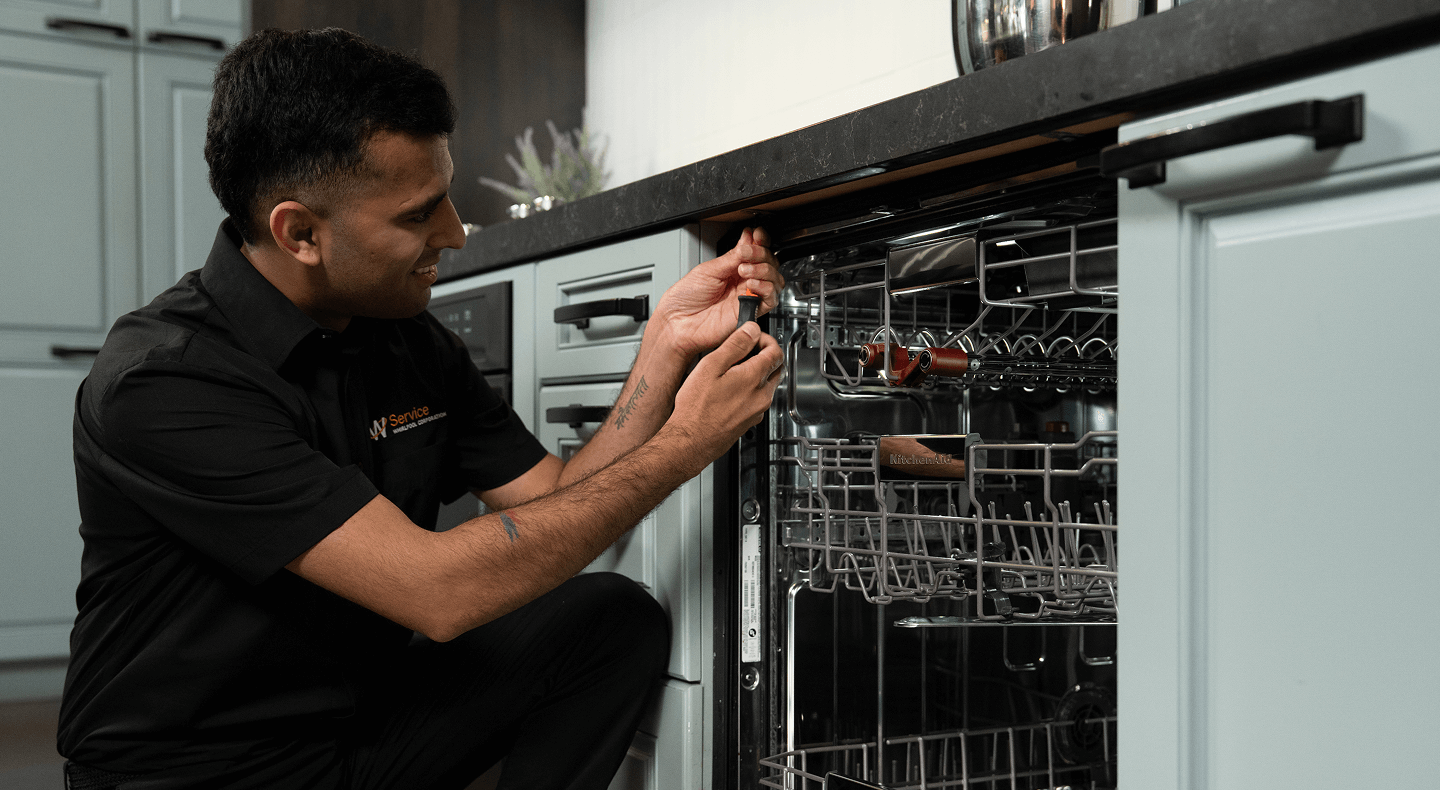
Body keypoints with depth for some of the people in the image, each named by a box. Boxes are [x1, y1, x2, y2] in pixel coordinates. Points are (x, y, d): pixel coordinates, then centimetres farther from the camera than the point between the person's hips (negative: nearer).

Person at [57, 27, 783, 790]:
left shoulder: (414, 345, 1)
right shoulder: (161, 381, -24)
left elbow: (560, 505, 0)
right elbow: (439, 592, -29)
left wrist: (669, 342, -10)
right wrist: (683, 446, -23)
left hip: (362, 723, 7)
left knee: (613, 619, -10)